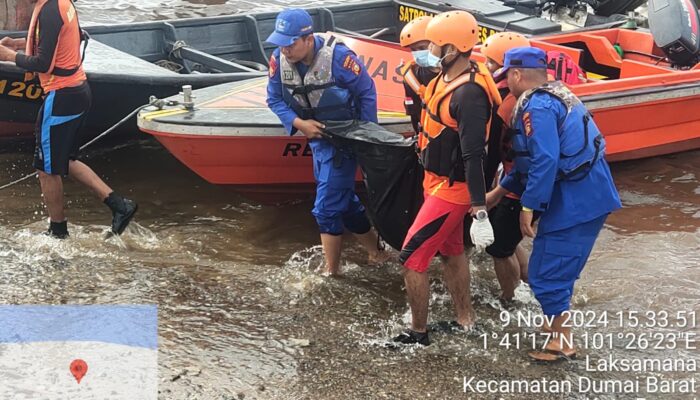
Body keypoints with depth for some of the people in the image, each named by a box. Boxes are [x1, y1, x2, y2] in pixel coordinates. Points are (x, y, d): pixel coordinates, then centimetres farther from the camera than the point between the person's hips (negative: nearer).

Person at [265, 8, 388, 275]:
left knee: (327, 208, -7)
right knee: (345, 202, 17)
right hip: (316, 135, 6)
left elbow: (366, 92, -14)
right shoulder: (279, 59, -14)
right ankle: (376, 252, 33)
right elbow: (275, 99, -1)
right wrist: (300, 123, -17)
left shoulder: (337, 56, -27)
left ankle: (332, 272, 13)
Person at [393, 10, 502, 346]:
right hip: (438, 181, 10)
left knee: (411, 259, -3)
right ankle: (464, 321, 37)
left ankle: (418, 333, 12)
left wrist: (479, 214, -28)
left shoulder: (469, 94, -28)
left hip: (450, 189, -10)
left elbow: (473, 156, -29)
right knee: (451, 252, 22)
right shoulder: (447, 76, 1)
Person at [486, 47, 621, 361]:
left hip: (573, 202, -10)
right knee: (561, 268, 22)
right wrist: (498, 192, 24)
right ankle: (559, 325, 35)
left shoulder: (537, 107, -16)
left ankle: (562, 343, 9)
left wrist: (528, 207, -18)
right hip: (590, 195, 10)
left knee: (546, 274, 0)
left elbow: (544, 161, -25)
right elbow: (530, 158, 22)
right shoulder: (557, 96, 17)